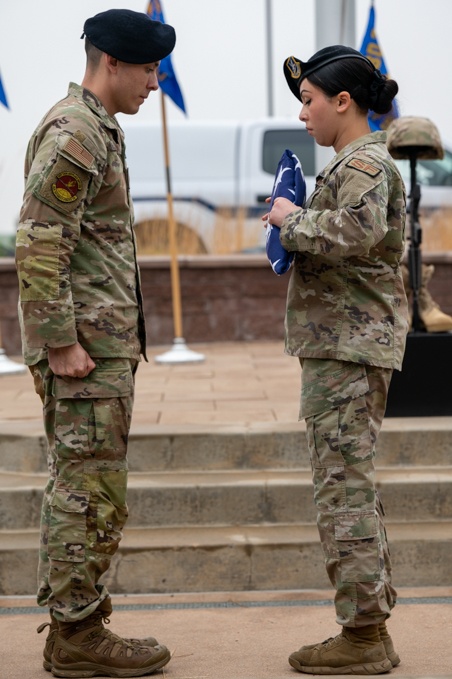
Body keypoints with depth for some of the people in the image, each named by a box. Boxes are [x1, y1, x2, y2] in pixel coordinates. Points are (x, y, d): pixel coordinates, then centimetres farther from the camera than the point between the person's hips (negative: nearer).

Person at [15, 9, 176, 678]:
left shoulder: (98, 130, 19)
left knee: (75, 487, 13)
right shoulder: (73, 132, -14)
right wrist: (60, 343, -22)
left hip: (102, 340, 10)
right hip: (84, 346, -10)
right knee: (92, 492, -5)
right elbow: (38, 246, -21)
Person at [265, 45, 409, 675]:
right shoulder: (359, 162, 21)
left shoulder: (364, 163, -11)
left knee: (343, 484, -7)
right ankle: (370, 629, 20)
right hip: (348, 342, 11)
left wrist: (294, 219, -14)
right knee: (352, 483, 13)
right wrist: (296, 225, 10)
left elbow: (356, 231, -29)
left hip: (348, 343, -11)